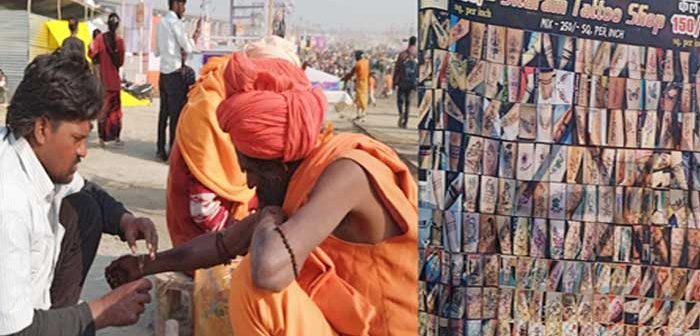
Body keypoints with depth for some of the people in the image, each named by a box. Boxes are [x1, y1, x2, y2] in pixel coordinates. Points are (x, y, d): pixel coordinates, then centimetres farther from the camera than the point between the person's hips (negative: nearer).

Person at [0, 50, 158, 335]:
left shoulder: (41, 153, -10)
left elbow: (87, 191, 12)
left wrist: (125, 220, -8)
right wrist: (102, 312, -19)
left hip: (25, 303, 8)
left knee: (84, 209, 5)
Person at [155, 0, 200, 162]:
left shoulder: (161, 23, 12)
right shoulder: (176, 23, -12)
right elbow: (188, 49, -12)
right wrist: (194, 38, 5)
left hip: (163, 72, 8)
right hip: (175, 73, -8)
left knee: (164, 111, 12)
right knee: (176, 113, -4)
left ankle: (161, 150, 16)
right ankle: (173, 151, -2)